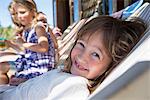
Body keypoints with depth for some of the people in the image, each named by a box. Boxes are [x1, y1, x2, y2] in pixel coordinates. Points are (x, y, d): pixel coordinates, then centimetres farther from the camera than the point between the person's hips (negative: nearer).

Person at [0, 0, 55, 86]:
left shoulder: (38, 28, -15)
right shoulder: (25, 30, 9)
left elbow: (44, 48, -31)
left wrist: (23, 44, -25)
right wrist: (9, 43, 7)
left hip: (39, 67, -9)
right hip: (28, 62, 9)